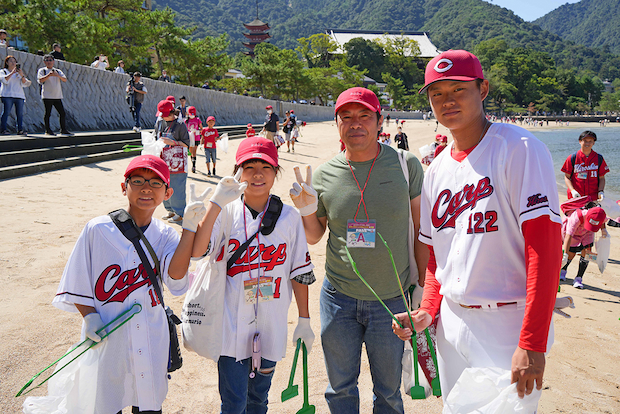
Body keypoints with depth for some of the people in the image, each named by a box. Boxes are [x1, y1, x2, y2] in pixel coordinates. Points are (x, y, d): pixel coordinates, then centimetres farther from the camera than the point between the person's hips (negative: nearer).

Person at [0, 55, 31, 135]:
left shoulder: (19, 72, 24)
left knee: (20, 113, -4)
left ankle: (20, 130, -3)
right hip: (8, 95, -4)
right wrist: (12, 73, -12)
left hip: (19, 95, 4)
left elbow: (24, 83, 10)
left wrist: (22, 75, -6)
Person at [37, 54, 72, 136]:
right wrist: (49, 75, -27)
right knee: (48, 113, -2)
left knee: (63, 113, 0)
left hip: (57, 96, 4)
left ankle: (63, 130, 7)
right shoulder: (42, 70, 5)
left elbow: (65, 80, 2)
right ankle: (48, 130, 5)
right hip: (47, 96, -4)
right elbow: (40, 80, -12)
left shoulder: (58, 71, 16)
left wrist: (58, 75, -17)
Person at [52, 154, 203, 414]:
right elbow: (76, 283, 1)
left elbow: (176, 275, -19)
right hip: (105, 336, -1)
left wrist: (189, 227, -22)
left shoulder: (165, 236, 0)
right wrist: (89, 316, -11)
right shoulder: (97, 229, -6)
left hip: (151, 338, 2)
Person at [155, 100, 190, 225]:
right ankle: (171, 211, 25)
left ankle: (180, 214, 4)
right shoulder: (159, 123, 10)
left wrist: (172, 142, -20)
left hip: (177, 161, -7)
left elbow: (187, 143, -10)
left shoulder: (180, 124, -8)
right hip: (164, 160, 7)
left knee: (177, 188, -5)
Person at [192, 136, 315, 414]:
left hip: (271, 327, 2)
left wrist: (304, 320, 5)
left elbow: (300, 272, 4)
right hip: (232, 325, -2)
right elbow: (196, 251, -22)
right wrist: (217, 202, -24)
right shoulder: (225, 212, -6)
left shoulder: (289, 217, -1)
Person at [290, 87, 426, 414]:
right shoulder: (324, 175, -3)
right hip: (338, 300, 2)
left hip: (391, 299, -1)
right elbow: (314, 237, 9)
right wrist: (306, 210, -11)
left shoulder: (406, 165, -7)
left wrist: (423, 285, 0)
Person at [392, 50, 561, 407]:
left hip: (509, 325, -6)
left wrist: (532, 343, -24)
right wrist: (427, 312, 1)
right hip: (451, 322, 7)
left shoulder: (519, 149, -12)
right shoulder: (436, 170, 10)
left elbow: (545, 246, -19)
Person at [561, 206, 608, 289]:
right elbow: (568, 236, -51)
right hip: (570, 229, -3)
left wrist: (603, 229, -18)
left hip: (586, 233, 4)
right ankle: (563, 270, 31)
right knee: (571, 254, -2)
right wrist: (565, 255, -56)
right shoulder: (576, 217, -47)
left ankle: (578, 279, -2)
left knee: (586, 253, -13)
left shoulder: (600, 216, -31)